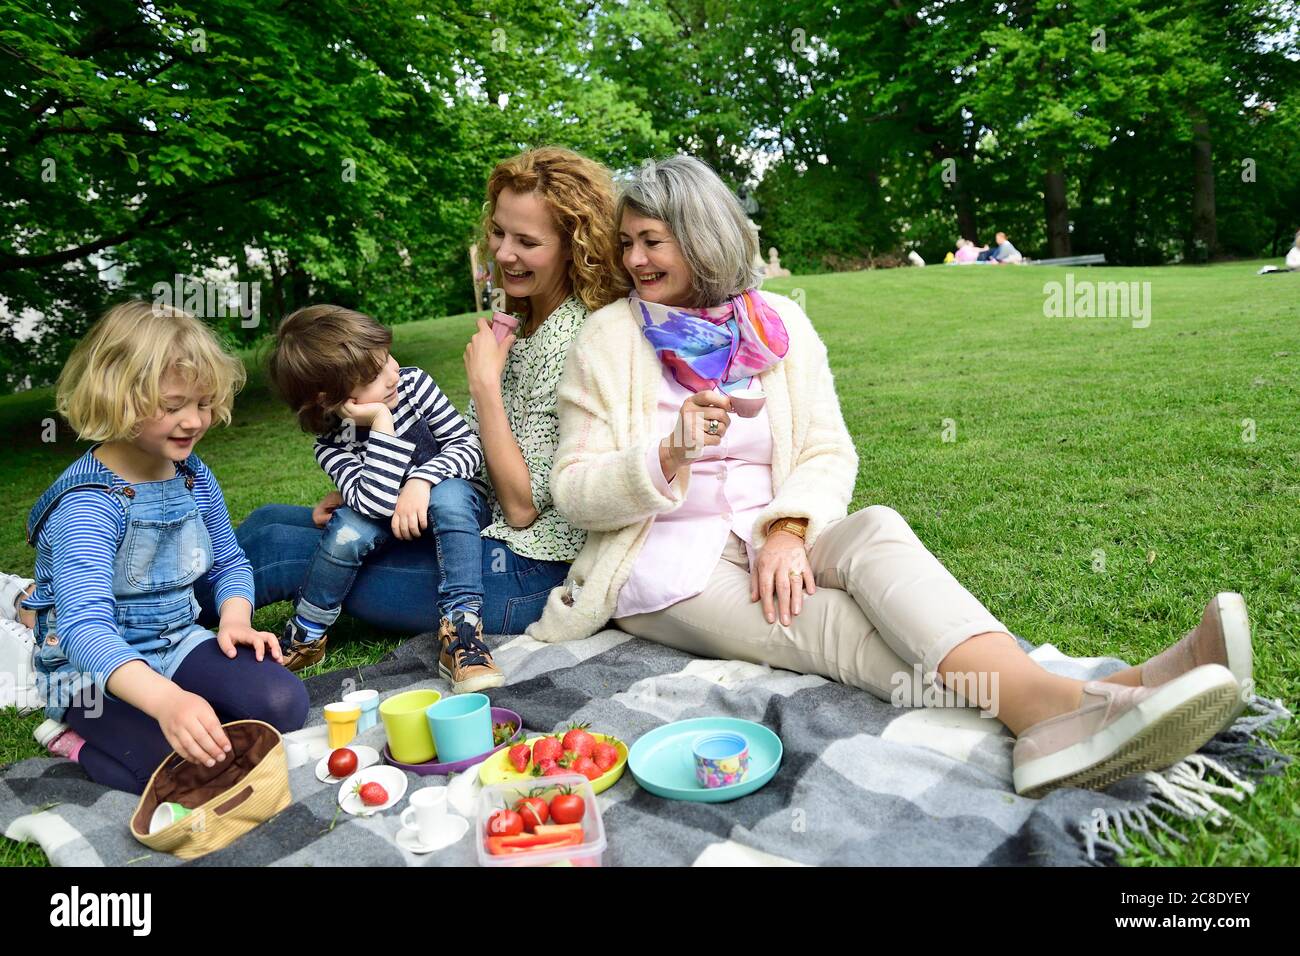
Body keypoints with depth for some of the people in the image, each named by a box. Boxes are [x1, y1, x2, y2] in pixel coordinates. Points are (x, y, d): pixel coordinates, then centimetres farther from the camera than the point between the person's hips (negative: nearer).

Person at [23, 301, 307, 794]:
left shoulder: (195, 478, -1)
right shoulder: (88, 502, -24)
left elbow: (230, 564, 15)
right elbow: (84, 626, -37)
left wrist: (234, 619, -9)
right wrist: (166, 699, -53)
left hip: (178, 644, 7)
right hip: (93, 673, -6)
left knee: (283, 703, -14)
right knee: (199, 767, -27)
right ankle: (76, 740, 3)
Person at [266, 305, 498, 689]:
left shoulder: (414, 383, -13)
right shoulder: (333, 445, -16)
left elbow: (468, 444, -13)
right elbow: (376, 502, -31)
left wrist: (421, 479, -30)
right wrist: (382, 424, -34)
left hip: (456, 503, 0)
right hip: (389, 527, 1)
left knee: (448, 494, -34)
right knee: (348, 528, -29)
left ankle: (461, 633, -36)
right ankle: (307, 636, -7)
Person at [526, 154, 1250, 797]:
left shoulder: (778, 322, 7)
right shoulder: (609, 338, 0)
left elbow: (829, 451, 0)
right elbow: (576, 492, -4)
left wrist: (788, 529, -20)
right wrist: (668, 457, -23)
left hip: (773, 540, 3)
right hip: (666, 560, -2)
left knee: (876, 529, -30)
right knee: (832, 625, -28)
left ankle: (1051, 705, -49)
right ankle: (1066, 707, -48)